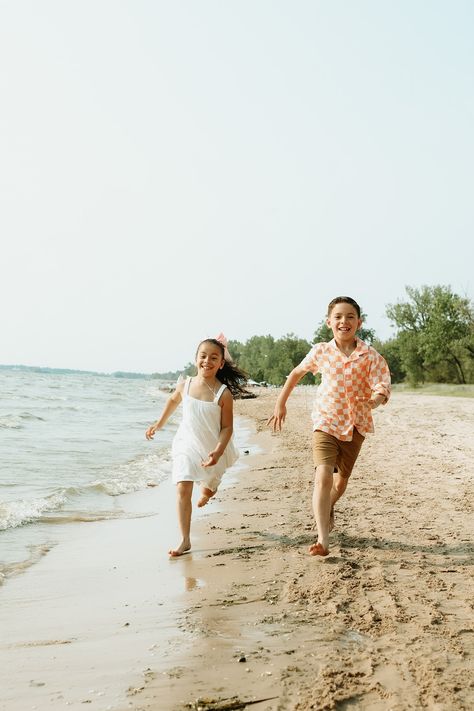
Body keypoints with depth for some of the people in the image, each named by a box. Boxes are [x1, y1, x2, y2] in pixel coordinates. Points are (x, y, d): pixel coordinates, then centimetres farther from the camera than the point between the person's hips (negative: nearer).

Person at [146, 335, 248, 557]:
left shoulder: (223, 393, -16)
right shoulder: (185, 386, -8)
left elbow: (227, 427, -13)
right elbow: (173, 401, 15)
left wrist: (218, 451, -27)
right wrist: (158, 424, 20)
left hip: (212, 451, -1)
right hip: (186, 446, 1)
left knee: (207, 490, 21)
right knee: (182, 491, -12)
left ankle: (209, 489, 60)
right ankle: (185, 541, -4)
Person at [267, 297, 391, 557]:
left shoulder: (370, 356, -10)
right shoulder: (320, 352, -5)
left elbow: (382, 386, -17)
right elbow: (297, 373, 12)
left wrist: (377, 398, -42)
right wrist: (280, 404, 14)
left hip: (355, 424, 2)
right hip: (326, 421, -1)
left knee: (341, 479, 17)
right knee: (323, 476, -20)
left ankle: (328, 509, 50)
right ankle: (323, 540, -22)